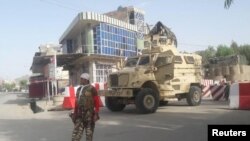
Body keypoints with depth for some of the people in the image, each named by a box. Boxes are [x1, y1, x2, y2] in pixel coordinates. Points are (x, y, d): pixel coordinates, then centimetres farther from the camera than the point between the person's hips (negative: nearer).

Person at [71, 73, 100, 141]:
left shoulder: (91, 89, -7)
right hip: (80, 115, 6)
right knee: (76, 133, 3)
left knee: (89, 134, 6)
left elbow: (96, 102, -9)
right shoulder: (79, 89, 12)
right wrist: (75, 113, 15)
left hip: (89, 114, -6)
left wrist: (96, 114, -13)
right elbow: (77, 102, 17)